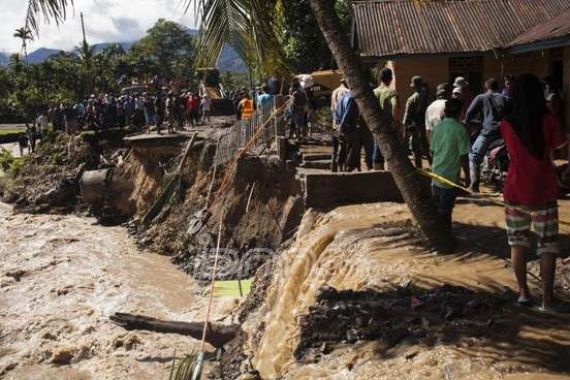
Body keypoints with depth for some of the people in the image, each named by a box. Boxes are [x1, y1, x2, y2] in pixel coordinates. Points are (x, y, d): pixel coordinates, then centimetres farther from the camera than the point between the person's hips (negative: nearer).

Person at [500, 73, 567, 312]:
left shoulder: (507, 124, -3)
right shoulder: (548, 121, -10)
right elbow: (558, 147, -4)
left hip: (516, 191, 2)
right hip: (544, 192, -2)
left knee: (517, 242, 16)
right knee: (548, 245, 6)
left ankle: (523, 292, 20)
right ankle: (547, 299, 5)